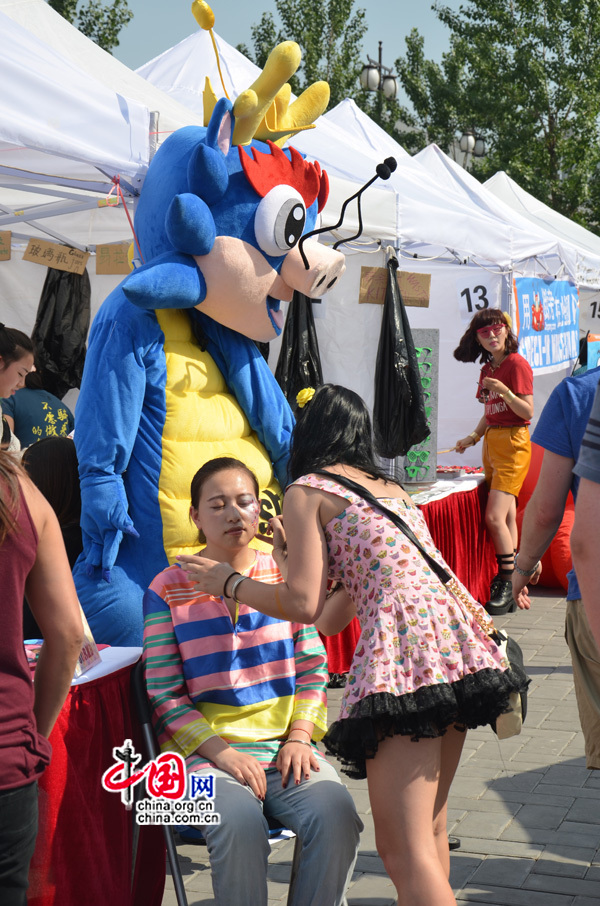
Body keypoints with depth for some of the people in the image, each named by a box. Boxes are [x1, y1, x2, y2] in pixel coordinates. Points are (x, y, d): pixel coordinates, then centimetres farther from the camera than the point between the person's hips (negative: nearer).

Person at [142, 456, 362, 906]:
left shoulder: (286, 575, 10)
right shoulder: (168, 590, 1)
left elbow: (313, 667, 11)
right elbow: (165, 696, -2)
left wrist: (299, 736, -5)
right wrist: (222, 753, -13)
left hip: (285, 745, 3)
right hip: (207, 750, -3)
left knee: (336, 813, -25)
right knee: (240, 824, -32)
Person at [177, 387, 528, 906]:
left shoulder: (307, 492, 6)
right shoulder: (391, 488, 28)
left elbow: (304, 605, -3)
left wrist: (230, 583, 11)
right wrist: (292, 551, 39)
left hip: (404, 640, -9)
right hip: (456, 631, 9)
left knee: (404, 851, -8)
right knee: (429, 829, 19)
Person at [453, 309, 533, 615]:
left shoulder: (517, 364, -10)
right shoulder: (488, 369, 15)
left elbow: (528, 412, -14)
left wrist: (504, 391, -27)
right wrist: (474, 436, 11)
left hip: (513, 443, -8)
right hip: (491, 443, 8)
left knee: (495, 516, -15)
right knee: (507, 517, 8)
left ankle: (506, 587, -7)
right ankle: (508, 588, 11)